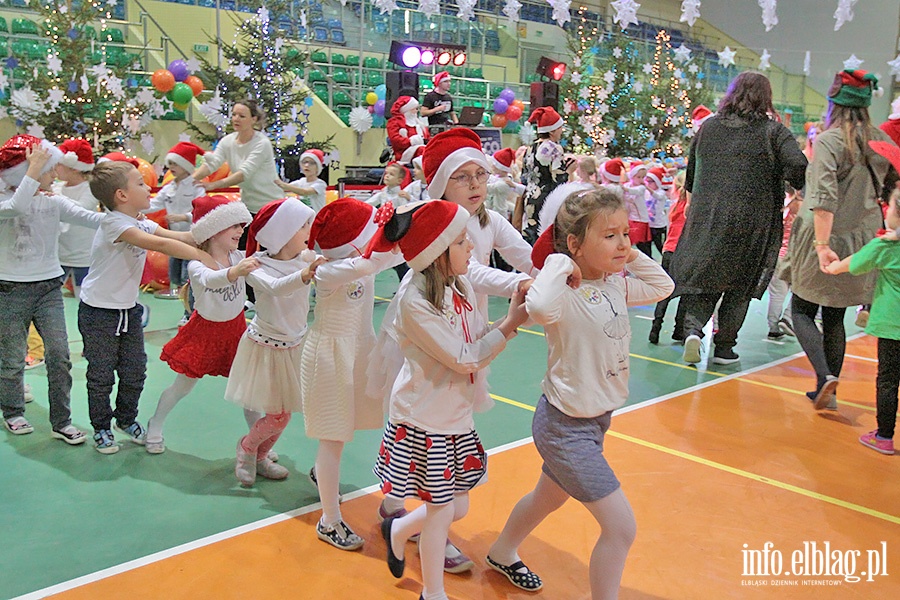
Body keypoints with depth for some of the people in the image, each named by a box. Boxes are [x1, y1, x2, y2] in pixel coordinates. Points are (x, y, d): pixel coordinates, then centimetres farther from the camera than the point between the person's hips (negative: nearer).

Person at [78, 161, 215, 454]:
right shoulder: (114, 224, -23)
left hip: (129, 309, 8)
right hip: (99, 313, -7)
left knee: (135, 371, 12)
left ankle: (126, 418, 33)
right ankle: (101, 428, 24)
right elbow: (159, 244, -34)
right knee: (102, 375, 6)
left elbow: (180, 236, -5)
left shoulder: (142, 224, 4)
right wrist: (202, 256, -34)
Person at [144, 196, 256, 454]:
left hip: (235, 329, 3)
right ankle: (155, 426, 35)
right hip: (205, 330, -3)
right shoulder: (197, 265, -25)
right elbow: (208, 279, -48)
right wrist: (234, 272, -69)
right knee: (183, 386, 11)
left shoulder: (240, 258, -10)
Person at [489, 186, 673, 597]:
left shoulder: (616, 286, 0)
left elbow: (662, 287, 15)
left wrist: (633, 257, 2)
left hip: (595, 420, 9)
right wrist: (558, 265, -33)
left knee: (549, 497, 30)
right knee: (621, 527, -7)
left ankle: (503, 554, 56)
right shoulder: (565, 294, -25)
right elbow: (539, 308, -49)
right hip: (565, 427, -9)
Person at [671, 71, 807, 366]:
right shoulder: (773, 131, -4)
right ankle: (724, 347, 15)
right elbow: (799, 167, -17)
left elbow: (690, 176, 12)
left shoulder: (708, 127, 7)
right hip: (751, 222, -2)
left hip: (706, 218, 2)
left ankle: (693, 326, -15)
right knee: (740, 285, 11)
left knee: (701, 278, 9)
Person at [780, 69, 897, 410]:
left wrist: (822, 244, -25)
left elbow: (825, 199, -24)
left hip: (826, 240, -6)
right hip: (863, 242, 6)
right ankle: (827, 393, 18)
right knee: (835, 318, 15)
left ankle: (826, 376, -12)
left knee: (802, 311, 8)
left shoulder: (828, 141, -14)